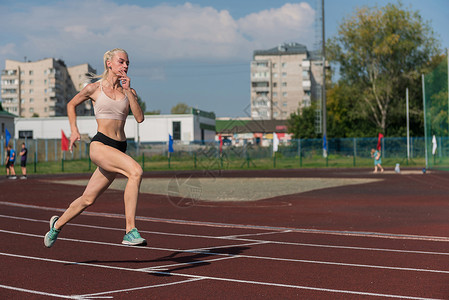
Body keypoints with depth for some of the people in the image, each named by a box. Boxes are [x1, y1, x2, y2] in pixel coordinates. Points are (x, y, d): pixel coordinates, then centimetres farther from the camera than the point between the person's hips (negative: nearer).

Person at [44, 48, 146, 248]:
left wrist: (128, 91, -7)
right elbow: (71, 105, 19)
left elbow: (139, 118, -3)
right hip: (100, 145, -5)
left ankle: (58, 224, 38)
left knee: (88, 199, 11)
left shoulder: (129, 92, 12)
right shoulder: (94, 88, 4)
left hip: (119, 149, 5)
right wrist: (74, 130, 9)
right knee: (136, 171, -30)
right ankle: (130, 232, -31)